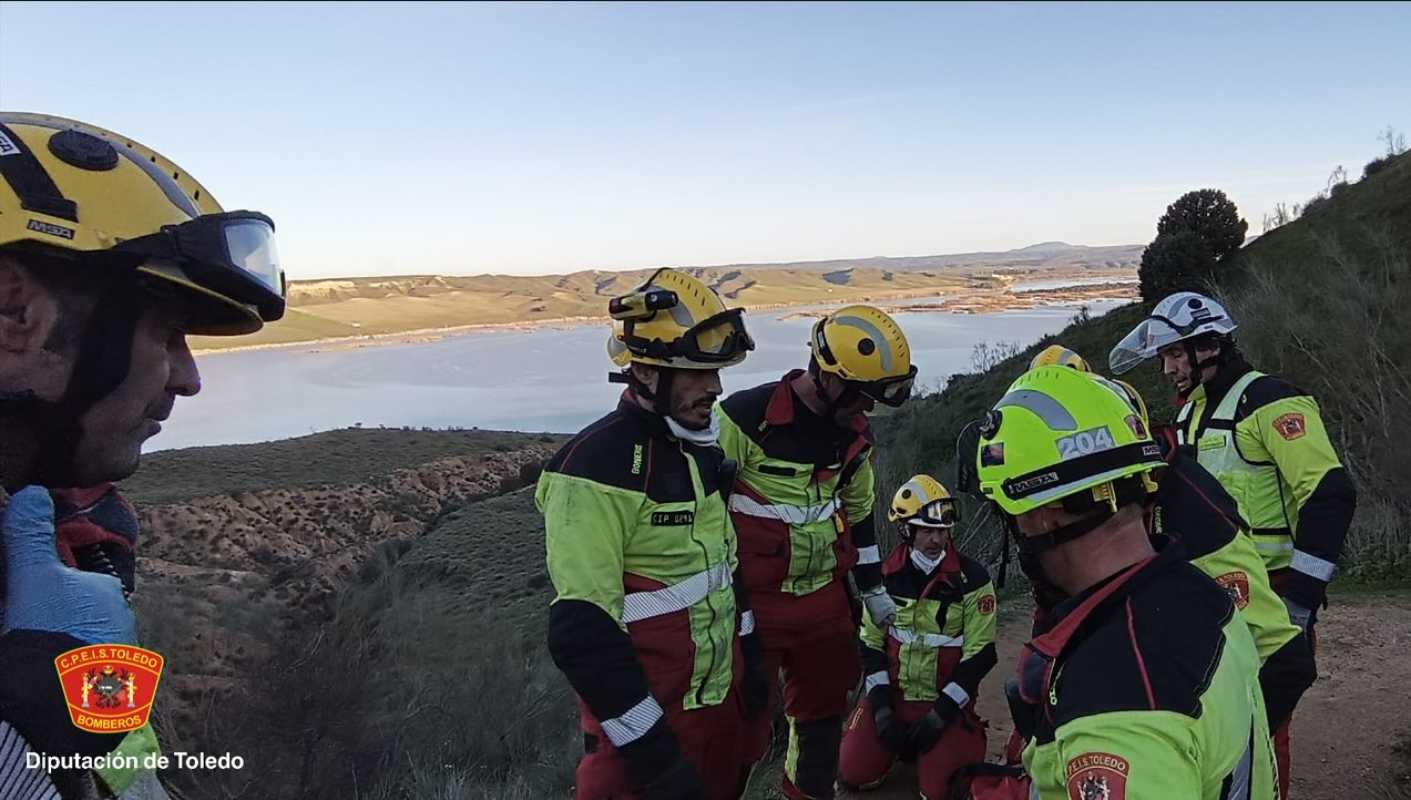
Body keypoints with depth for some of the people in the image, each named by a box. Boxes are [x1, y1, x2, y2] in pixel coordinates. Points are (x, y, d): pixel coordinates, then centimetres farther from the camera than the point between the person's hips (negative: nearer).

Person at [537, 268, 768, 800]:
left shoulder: (699, 450, 6)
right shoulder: (597, 469, -22)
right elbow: (582, 634, -25)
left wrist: (750, 659, 16)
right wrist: (653, 752, -22)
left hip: (721, 703, 8)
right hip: (645, 721, -8)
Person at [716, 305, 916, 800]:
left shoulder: (853, 435, 4)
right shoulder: (745, 418, -19)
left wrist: (873, 590, 23)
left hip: (824, 597, 7)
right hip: (751, 602, -6)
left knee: (824, 707, 20)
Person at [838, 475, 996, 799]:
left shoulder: (972, 578, -11)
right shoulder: (886, 575, -1)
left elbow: (979, 654, -10)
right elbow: (870, 643, 3)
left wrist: (942, 713, -15)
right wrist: (881, 707, -7)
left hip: (946, 699, -2)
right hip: (891, 692, 3)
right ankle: (900, 740, 19)